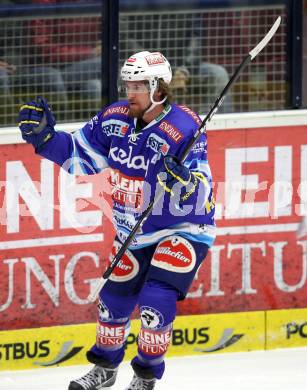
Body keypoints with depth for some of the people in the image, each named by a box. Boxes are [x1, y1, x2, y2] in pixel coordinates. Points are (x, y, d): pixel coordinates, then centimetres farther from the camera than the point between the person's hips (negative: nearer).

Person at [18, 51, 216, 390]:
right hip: (133, 232, 6)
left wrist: (185, 182, -50)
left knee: (156, 302, -18)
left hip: (182, 229, -6)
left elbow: (201, 192, -28)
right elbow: (81, 155, 3)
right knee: (113, 299, 12)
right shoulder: (115, 119, -7)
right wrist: (46, 137, -9)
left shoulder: (184, 129, -25)